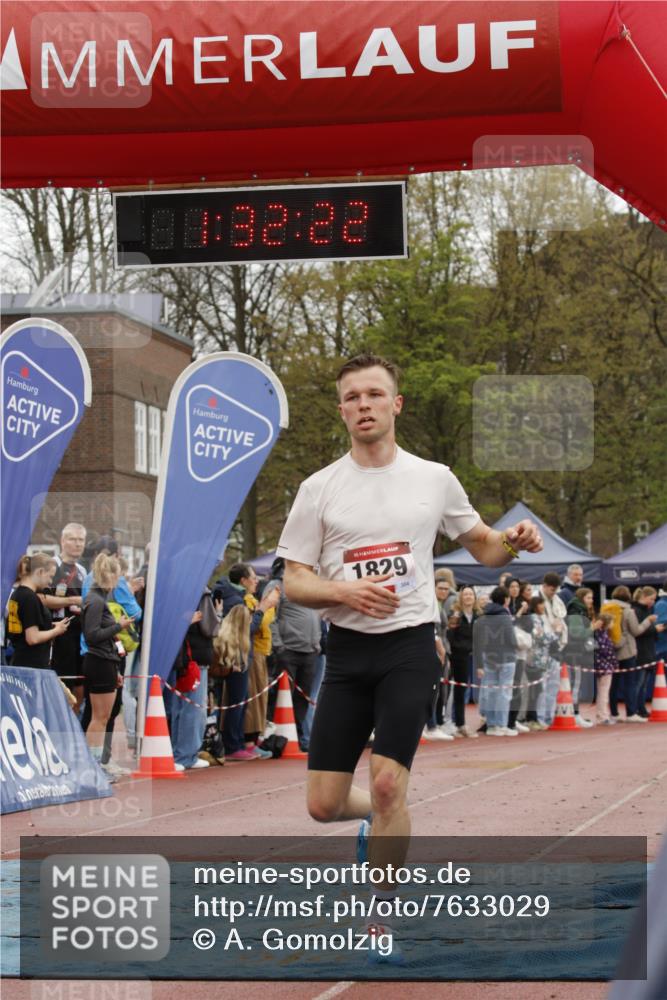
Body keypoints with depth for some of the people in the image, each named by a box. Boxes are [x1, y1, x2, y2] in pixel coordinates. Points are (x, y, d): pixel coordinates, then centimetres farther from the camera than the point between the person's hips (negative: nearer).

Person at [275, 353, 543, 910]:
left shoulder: (434, 479, 6)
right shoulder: (319, 488, 4)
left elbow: (482, 547, 17)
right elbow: (294, 583, 3)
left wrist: (514, 540, -6)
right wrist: (346, 592, -17)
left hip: (411, 648, -1)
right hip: (347, 650, 2)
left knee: (387, 783, -15)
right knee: (324, 804, 0)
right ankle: (378, 818, 36)